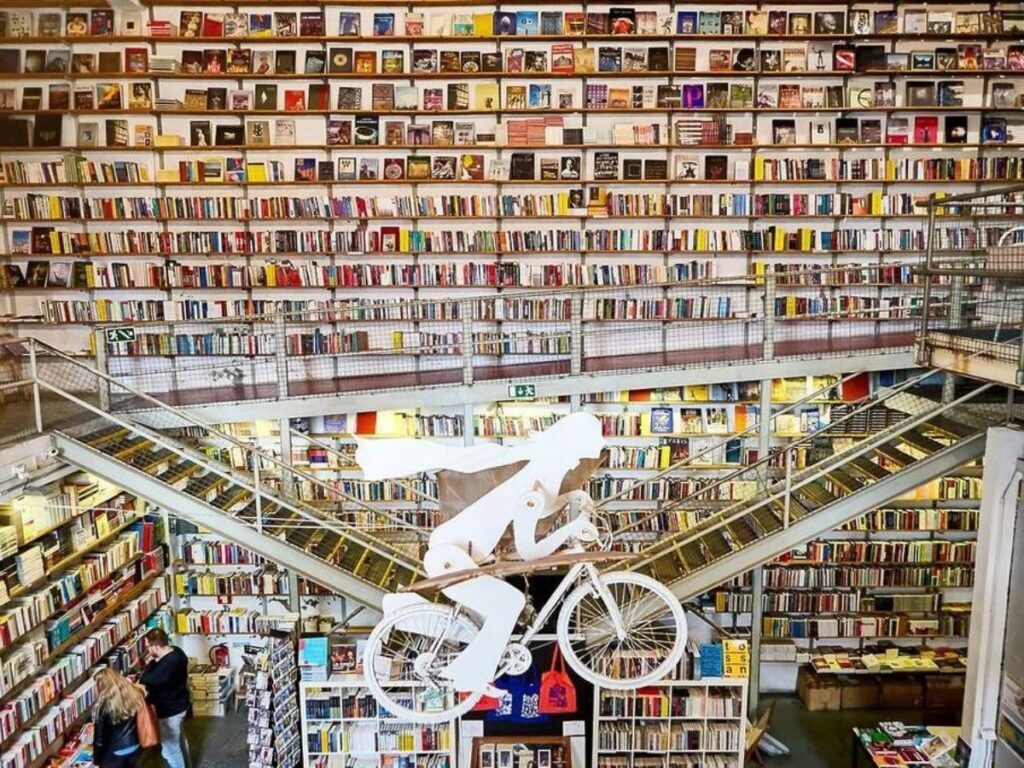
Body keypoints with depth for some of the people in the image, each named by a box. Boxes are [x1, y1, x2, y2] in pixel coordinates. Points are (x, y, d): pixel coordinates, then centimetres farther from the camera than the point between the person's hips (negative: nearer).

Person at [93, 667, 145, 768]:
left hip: (114, 754, -5)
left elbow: (99, 738, -11)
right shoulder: (135, 693, -7)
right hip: (135, 748, 5)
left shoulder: (104, 705, -19)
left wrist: (96, 759, 2)